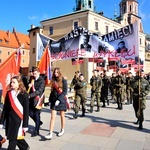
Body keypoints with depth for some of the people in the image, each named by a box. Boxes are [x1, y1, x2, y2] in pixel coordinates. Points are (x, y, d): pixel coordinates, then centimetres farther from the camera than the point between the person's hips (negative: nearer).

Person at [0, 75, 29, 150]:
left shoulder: (24, 94, -12)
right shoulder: (9, 93, 2)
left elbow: (26, 110, -10)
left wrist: (25, 125, -9)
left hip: (18, 119, -5)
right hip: (9, 119, 5)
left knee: (13, 139, 0)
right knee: (15, 137, 16)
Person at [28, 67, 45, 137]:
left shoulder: (42, 80, -12)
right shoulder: (31, 79, 8)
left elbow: (39, 91, -21)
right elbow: (29, 88, 17)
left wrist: (30, 95, -29)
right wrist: (29, 86, -7)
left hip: (38, 99, -6)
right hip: (31, 99, 6)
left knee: (37, 114, 2)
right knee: (30, 113, 9)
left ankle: (36, 130, 16)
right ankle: (39, 122, 36)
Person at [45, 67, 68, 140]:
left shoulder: (63, 80, -7)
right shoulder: (53, 80, 7)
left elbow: (65, 91, -13)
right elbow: (52, 91, 14)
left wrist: (59, 99, -21)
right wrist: (50, 100, 10)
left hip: (61, 100, -3)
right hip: (54, 100, 3)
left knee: (62, 116, 11)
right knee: (52, 117, -2)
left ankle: (62, 130, 30)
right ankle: (50, 133, -1)